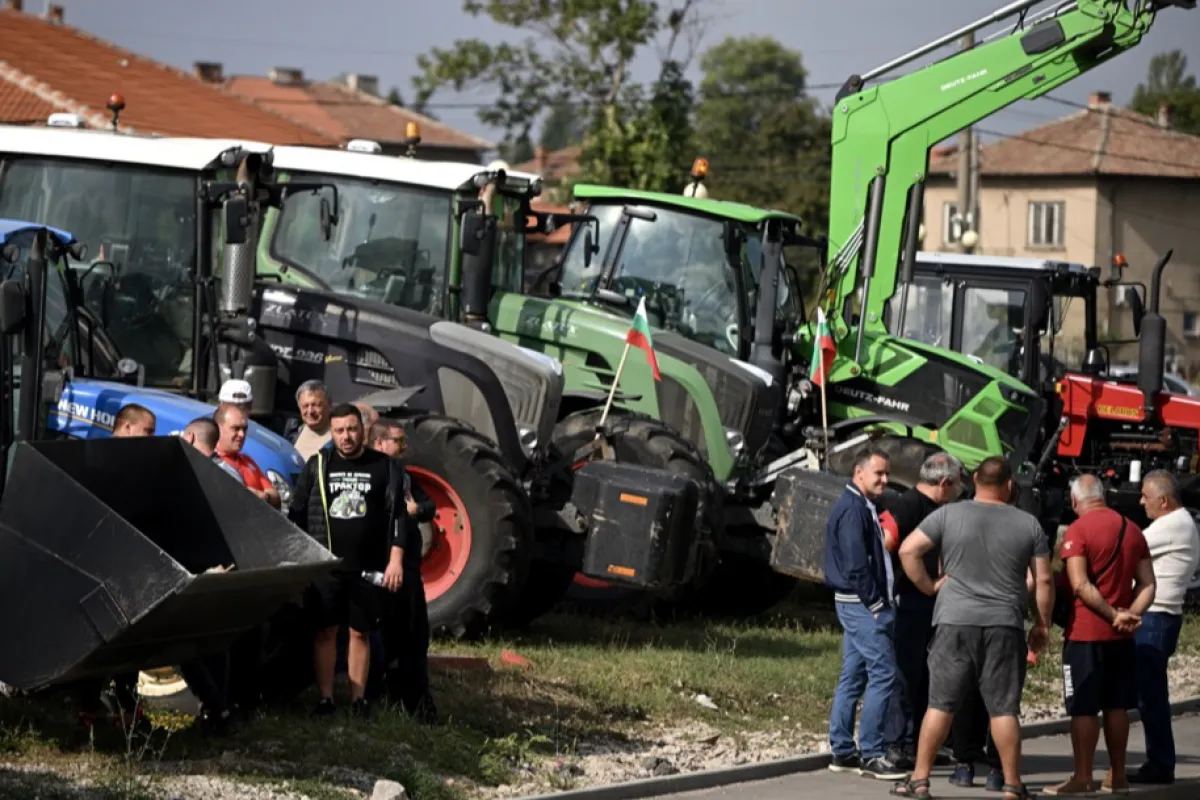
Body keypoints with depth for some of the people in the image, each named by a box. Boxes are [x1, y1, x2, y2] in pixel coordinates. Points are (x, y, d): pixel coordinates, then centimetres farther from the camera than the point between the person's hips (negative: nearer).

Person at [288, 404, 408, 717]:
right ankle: (325, 699, 6)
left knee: (360, 632, 4)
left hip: (368, 569, 0)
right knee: (325, 631, 1)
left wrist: (395, 560, -5)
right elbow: (297, 514, 8)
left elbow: (397, 515, 3)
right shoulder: (317, 465, 5)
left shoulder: (384, 467, 4)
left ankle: (359, 700, 10)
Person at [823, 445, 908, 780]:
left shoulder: (862, 507, 18)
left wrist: (880, 599, 15)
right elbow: (856, 563, -20)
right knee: (883, 673, -12)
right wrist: (875, 603, -18)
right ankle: (871, 754, -12)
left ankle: (842, 752, 15)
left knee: (853, 677, 11)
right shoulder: (853, 508, -14)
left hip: (859, 604, 10)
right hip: (861, 603, -10)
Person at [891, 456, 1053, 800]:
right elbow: (1043, 581, 4)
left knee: (941, 704, 5)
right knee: (1004, 708, 3)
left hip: (955, 621, 0)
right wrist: (1043, 624, 14)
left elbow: (908, 550, -4)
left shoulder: (948, 515, 1)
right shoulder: (1028, 524, 4)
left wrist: (928, 587, 6)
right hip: (1005, 626, 0)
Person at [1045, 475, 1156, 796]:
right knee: (1116, 706, 13)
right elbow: (1148, 584, 6)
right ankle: (1117, 776, 17)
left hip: (1086, 633, -6)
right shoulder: (1132, 530, 10)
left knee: (1084, 708, -2)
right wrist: (1130, 615, -7)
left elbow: (1080, 585, -19)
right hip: (1121, 637, 6)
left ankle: (1082, 778, -1)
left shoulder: (1078, 530, -11)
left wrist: (1114, 616, -17)